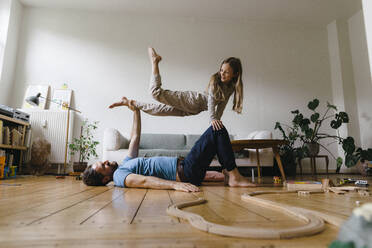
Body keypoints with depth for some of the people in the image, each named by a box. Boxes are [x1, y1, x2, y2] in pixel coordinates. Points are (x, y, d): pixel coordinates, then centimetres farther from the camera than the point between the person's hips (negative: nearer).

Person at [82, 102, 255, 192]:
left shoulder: (124, 165, 18)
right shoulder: (119, 176, -11)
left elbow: (135, 138, 23)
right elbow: (144, 181, -29)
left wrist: (136, 111, 23)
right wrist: (175, 184, -43)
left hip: (182, 166, 10)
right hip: (184, 173, -10)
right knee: (217, 130, -13)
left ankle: (229, 174, 19)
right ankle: (234, 177, -7)